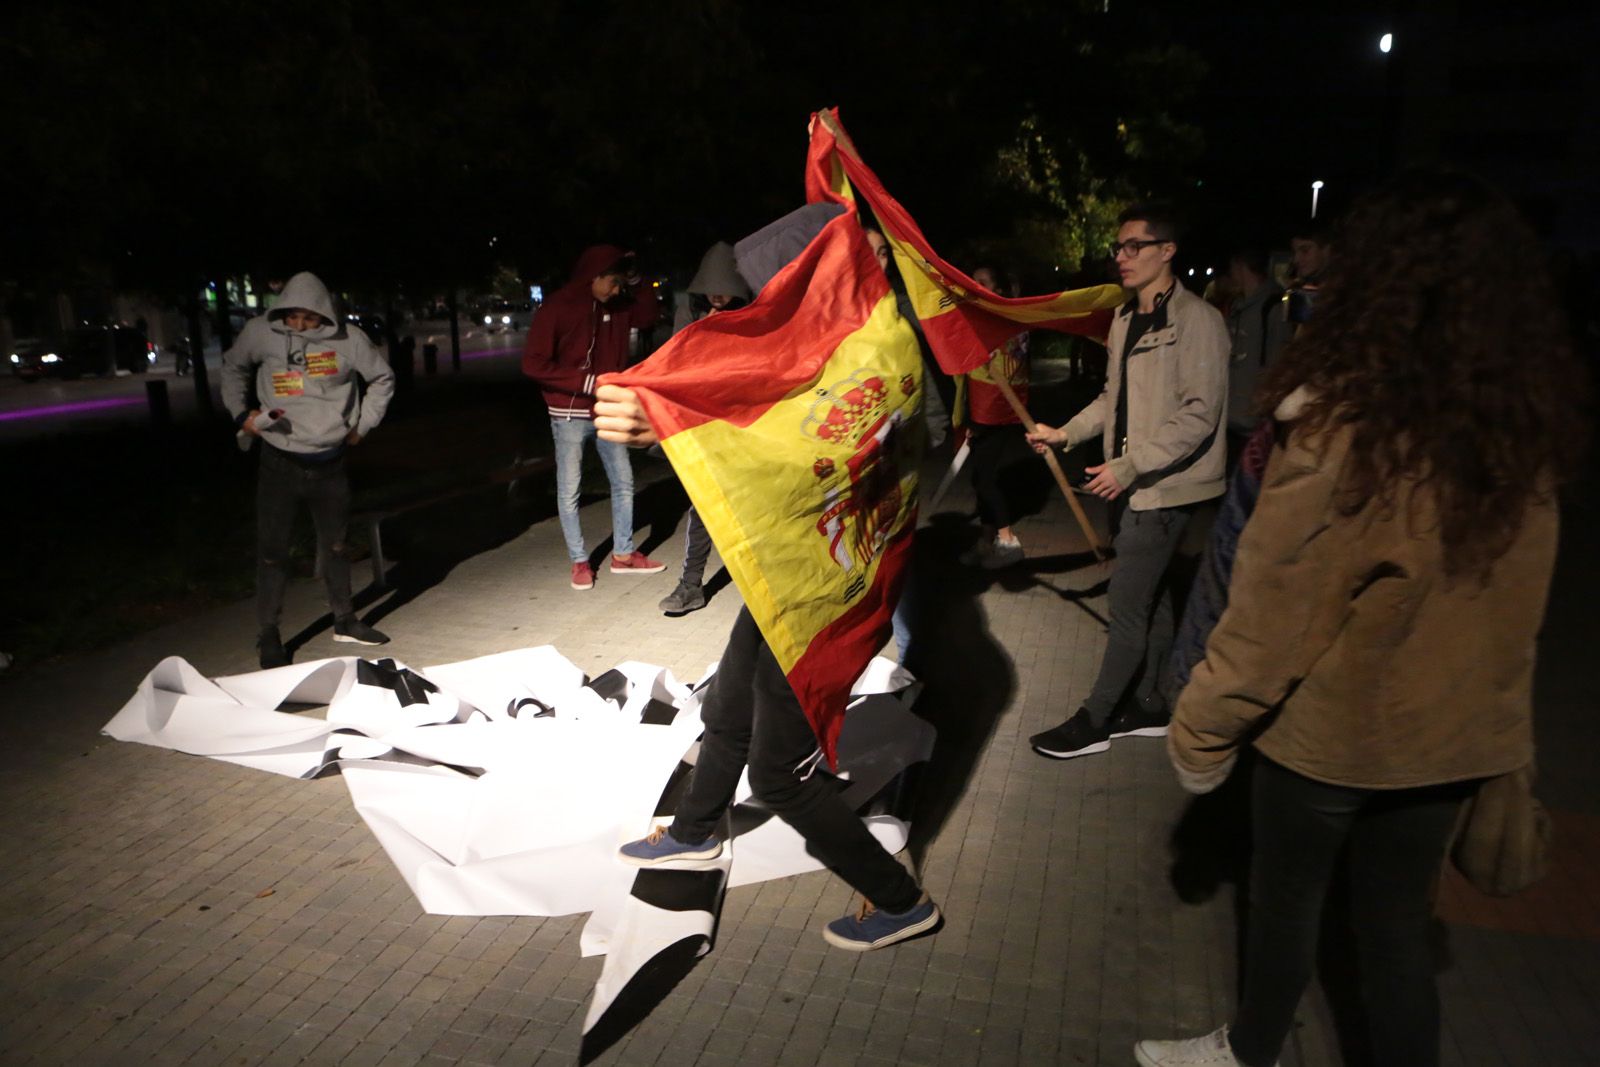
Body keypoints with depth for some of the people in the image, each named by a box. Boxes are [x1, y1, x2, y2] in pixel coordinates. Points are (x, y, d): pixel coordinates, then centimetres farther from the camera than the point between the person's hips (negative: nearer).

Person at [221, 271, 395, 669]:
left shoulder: (348, 339, -7)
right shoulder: (261, 333, -6)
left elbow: (382, 379, 10)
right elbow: (232, 367, 14)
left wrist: (363, 425, 6)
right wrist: (240, 413, 5)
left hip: (330, 461, 1)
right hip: (280, 461, -1)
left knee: (336, 546, 15)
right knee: (272, 551, 1)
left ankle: (344, 621, 30)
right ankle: (268, 636, 13)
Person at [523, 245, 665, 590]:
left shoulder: (616, 307, 3)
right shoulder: (557, 308, -13)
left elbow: (649, 314, 17)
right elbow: (533, 363, -16)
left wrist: (636, 282, -1)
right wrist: (587, 382, -21)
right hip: (569, 415, -6)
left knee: (623, 482, 9)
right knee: (569, 491, 1)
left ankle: (623, 554, 20)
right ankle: (579, 561, 14)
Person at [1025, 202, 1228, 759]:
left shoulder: (1196, 319, -14)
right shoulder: (1124, 318, 11)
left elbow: (1199, 413, -19)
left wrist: (1130, 466, -23)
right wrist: (1066, 432, 8)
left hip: (1163, 487, -8)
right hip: (1129, 484, 8)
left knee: (1127, 605, -4)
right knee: (1149, 598, 17)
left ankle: (1094, 721, 7)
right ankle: (1146, 707, 28)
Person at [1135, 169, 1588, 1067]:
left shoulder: (1349, 422, -24)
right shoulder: (1529, 424, -6)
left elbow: (1276, 603, -20)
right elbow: (1511, 598, 3)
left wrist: (1202, 728, -10)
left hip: (1331, 724, -4)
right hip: (1452, 730, 5)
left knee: (1287, 904, 18)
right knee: (1399, 926, 19)